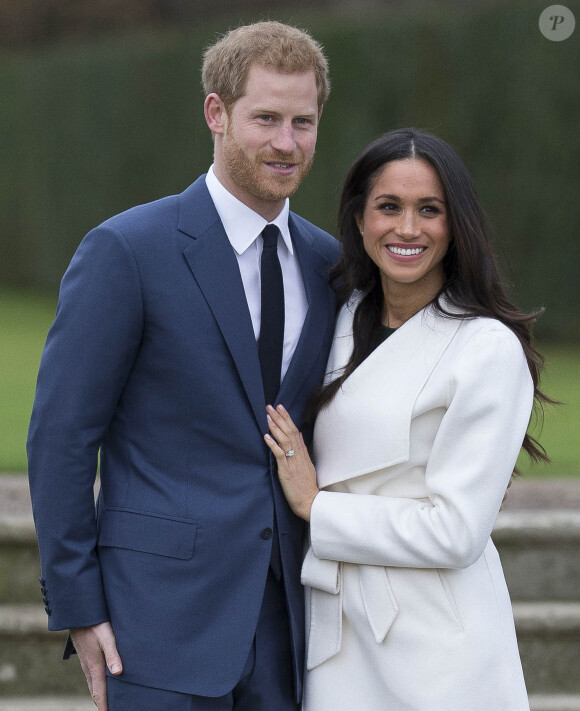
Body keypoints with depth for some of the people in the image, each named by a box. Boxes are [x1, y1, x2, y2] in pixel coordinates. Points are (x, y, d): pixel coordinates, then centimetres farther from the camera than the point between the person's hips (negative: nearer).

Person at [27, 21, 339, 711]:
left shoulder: (327, 263, 10)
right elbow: (60, 436, -7)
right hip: (166, 615, -5)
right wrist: (77, 608, -9)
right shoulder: (127, 251, -7)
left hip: (287, 619, 5)